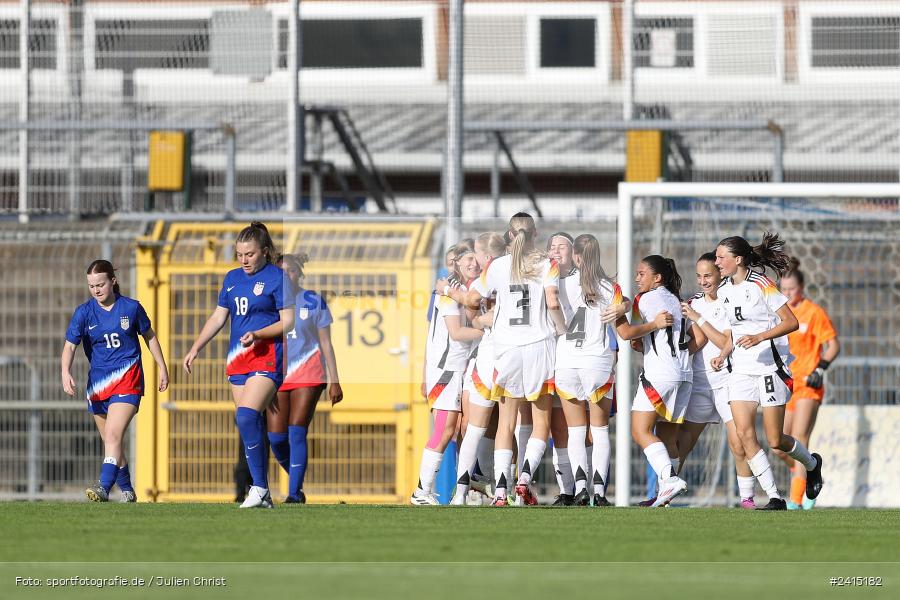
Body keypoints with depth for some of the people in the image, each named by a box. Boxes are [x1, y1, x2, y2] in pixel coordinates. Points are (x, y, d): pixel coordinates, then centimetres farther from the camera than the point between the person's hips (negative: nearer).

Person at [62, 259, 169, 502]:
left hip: (127, 379, -4)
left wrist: (162, 367, 15)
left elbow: (149, 336, 12)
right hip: (97, 383, 4)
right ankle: (127, 490, 28)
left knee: (113, 435, -20)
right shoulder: (83, 313, -1)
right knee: (110, 441, 12)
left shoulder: (131, 308, -2)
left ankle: (104, 487, -31)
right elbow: (69, 346, -7)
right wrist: (66, 372, -25)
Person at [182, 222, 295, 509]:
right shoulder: (232, 278, 15)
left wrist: (257, 334, -21)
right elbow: (218, 318, 22)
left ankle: (259, 488, -16)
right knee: (251, 425, 4)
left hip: (266, 358, -7)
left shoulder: (277, 278, -5)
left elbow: (288, 322, -8)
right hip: (237, 360, 7)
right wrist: (195, 349, 16)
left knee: (246, 417, -22)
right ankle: (262, 494, 7)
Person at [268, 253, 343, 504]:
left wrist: (334, 381, 2)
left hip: (307, 375, -2)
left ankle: (294, 493, -8)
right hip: (277, 376, 2)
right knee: (276, 439, -3)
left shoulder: (314, 302, 2)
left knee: (297, 434, -12)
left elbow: (326, 344, 5)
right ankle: (296, 482, 21)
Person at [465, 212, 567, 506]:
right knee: (541, 422, 7)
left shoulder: (497, 266, 4)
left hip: (505, 347, 2)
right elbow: (552, 302, -14)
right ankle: (526, 475, -14)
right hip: (539, 345, -2)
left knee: (506, 423, 5)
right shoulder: (547, 265, -2)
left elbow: (472, 299, 9)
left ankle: (500, 488, -7)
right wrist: (562, 330, 1)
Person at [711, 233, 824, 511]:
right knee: (744, 433, -11)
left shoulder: (761, 285, -11)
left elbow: (792, 322, -12)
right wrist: (723, 355, 3)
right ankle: (774, 497, -6)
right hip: (741, 371, 6)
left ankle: (812, 464, 30)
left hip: (770, 368, -6)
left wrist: (760, 337, -23)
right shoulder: (724, 291, 10)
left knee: (776, 440, -3)